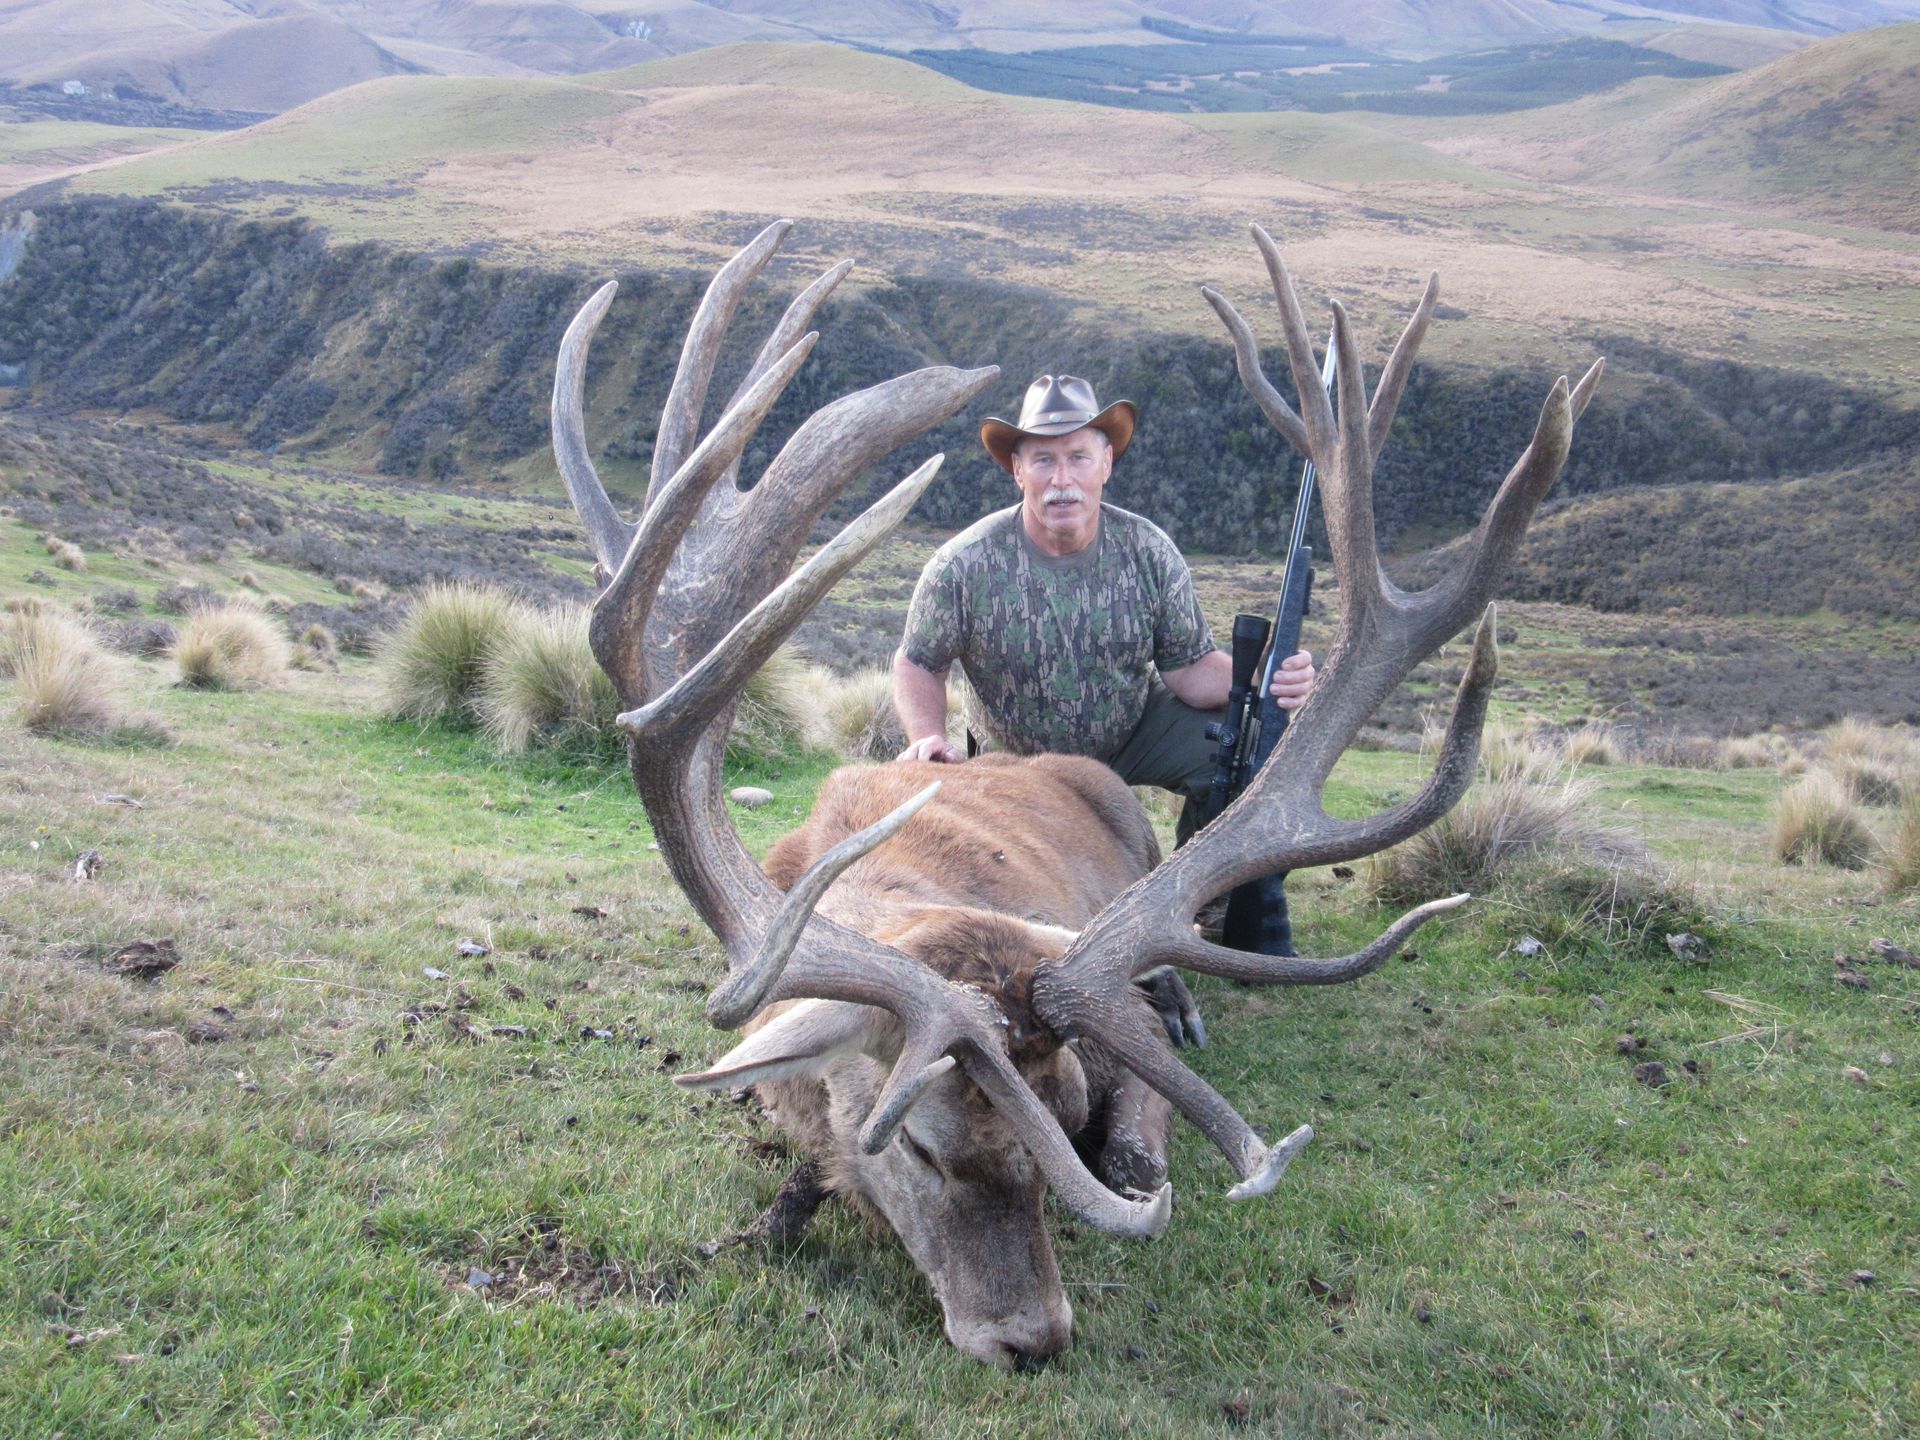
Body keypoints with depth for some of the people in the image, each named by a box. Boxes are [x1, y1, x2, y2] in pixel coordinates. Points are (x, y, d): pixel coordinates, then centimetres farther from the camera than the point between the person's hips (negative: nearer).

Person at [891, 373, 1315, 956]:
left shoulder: (1148, 551, -14)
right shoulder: (964, 567, -20)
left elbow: (1189, 666, -9)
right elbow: (918, 663, -6)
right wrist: (927, 737, -25)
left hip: (1139, 729, 0)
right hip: (1025, 761, 0)